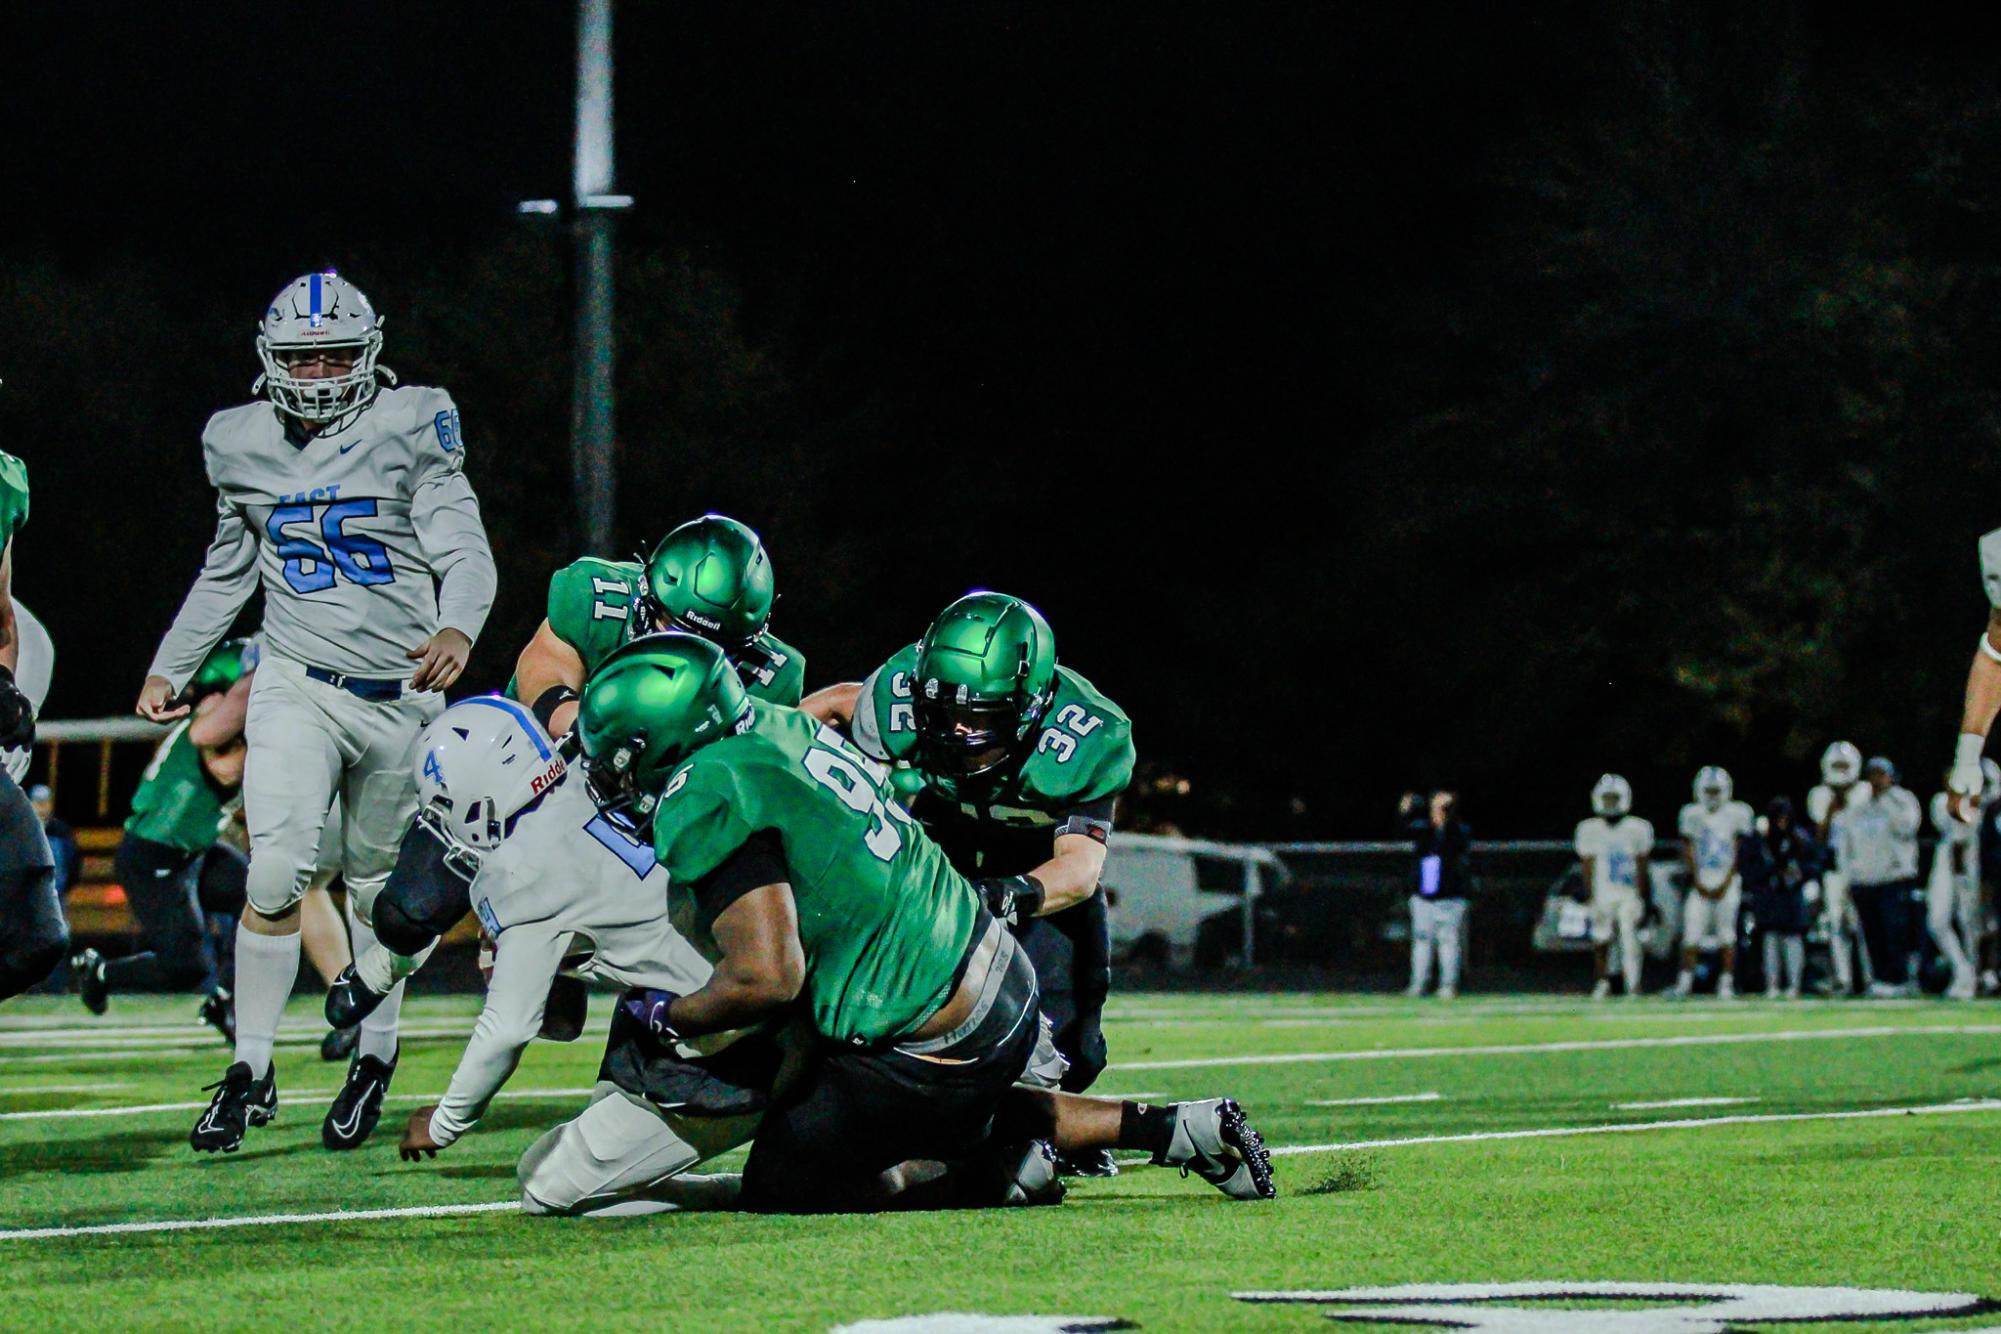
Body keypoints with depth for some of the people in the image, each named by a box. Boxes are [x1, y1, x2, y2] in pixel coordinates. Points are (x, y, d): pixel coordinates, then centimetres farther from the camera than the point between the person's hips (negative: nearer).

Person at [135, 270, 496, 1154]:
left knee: (376, 883, 11)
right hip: (297, 685, 1)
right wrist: (170, 667, 20)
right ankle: (251, 1071, -7)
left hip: (401, 694, -1)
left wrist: (457, 627, -33)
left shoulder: (409, 432, -7)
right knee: (277, 873, -16)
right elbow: (226, 572, 19)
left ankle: (377, 1052, 32)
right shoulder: (243, 447, 4)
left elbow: (466, 552, -13)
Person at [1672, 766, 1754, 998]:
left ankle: (1727, 982, 3)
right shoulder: (1692, 814, 7)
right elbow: (1688, 852, 7)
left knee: (1727, 935, -2)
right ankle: (1685, 981, -4)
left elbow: (1739, 853, -1)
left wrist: (1726, 883, -7)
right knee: (1692, 933, -6)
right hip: (1702, 882, 2)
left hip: (1727, 883, -2)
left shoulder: (1736, 814, 0)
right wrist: (1698, 882, -3)